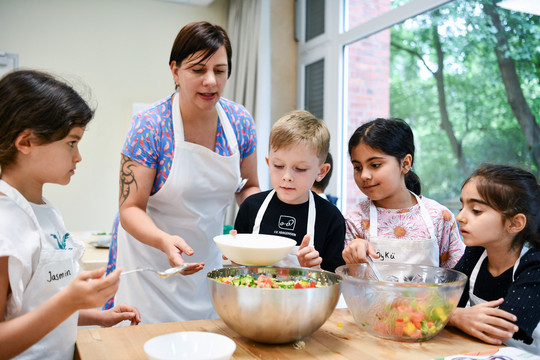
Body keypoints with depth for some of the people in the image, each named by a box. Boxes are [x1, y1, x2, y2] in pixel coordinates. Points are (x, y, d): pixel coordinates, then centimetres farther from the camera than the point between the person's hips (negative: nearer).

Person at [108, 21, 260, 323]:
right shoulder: (149, 127, -19)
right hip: (152, 261, -4)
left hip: (209, 258, 4)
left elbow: (248, 186, 6)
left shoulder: (240, 121, -7)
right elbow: (131, 209, -17)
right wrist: (165, 240, -36)